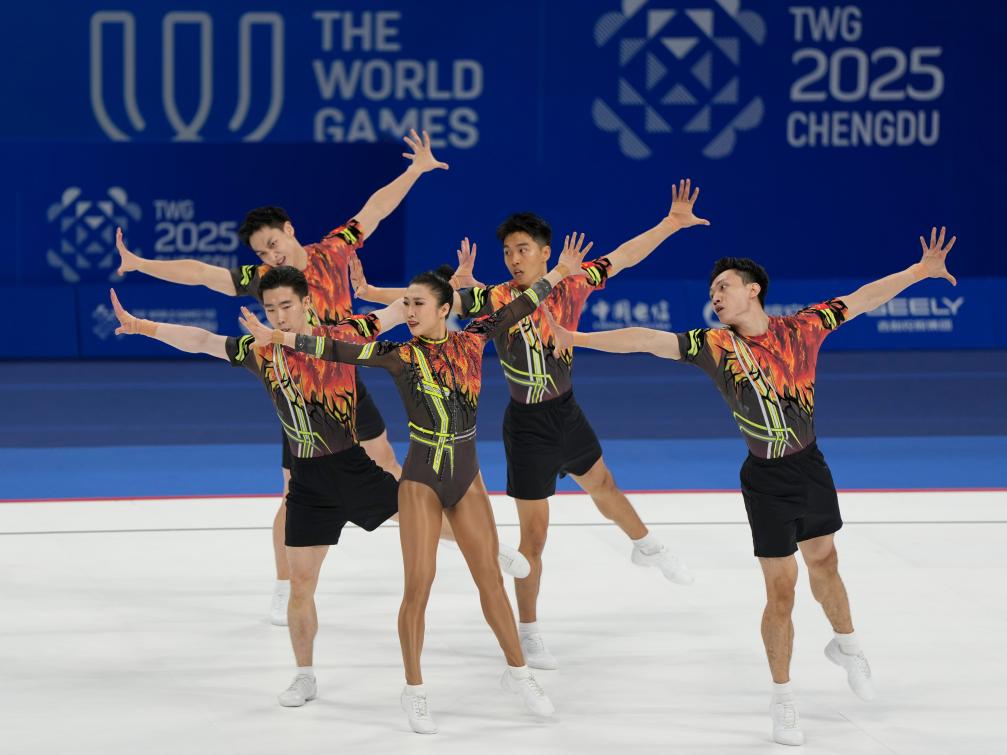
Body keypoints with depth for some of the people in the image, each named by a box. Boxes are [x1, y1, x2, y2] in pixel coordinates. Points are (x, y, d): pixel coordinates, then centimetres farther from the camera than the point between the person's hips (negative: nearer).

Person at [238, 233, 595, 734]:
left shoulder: (470, 341, -1)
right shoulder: (401, 356, -10)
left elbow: (515, 310, 10)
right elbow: (338, 350, -18)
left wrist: (559, 273, 17)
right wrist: (275, 338, -26)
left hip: (467, 477, 3)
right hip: (422, 480, -3)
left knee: (490, 578, 10)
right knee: (419, 586, -4)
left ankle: (517, 673, 25)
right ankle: (414, 692, 7)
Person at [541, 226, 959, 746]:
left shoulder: (801, 329, -5)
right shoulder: (714, 346, -11)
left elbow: (862, 300, 0)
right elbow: (647, 340, -16)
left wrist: (920, 271, -4)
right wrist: (577, 338, -22)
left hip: (811, 469, 2)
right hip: (766, 481, -2)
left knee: (823, 563, 20)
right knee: (781, 591, 0)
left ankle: (845, 644, 48)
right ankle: (782, 700, 15)